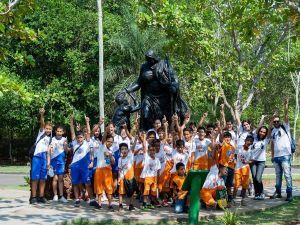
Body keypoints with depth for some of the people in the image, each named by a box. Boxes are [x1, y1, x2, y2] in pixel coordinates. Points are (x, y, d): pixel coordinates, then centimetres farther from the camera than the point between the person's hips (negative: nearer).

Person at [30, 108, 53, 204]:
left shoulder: (50, 138, 15)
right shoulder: (41, 132, 2)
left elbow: (48, 149, 15)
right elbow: (42, 124, -16)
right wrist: (41, 115, -33)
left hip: (44, 158, 5)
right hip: (37, 157, -5)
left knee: (43, 178, 6)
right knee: (35, 177, -5)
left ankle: (41, 196, 10)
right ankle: (33, 197, -4)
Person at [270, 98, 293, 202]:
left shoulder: (285, 127, 1)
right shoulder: (273, 132, 14)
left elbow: (286, 115, -12)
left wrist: (286, 104, -22)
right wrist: (272, 155, 15)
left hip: (285, 155, -5)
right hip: (276, 156, 6)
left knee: (287, 175, -7)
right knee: (278, 175, 14)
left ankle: (289, 193, -4)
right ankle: (278, 191, 23)